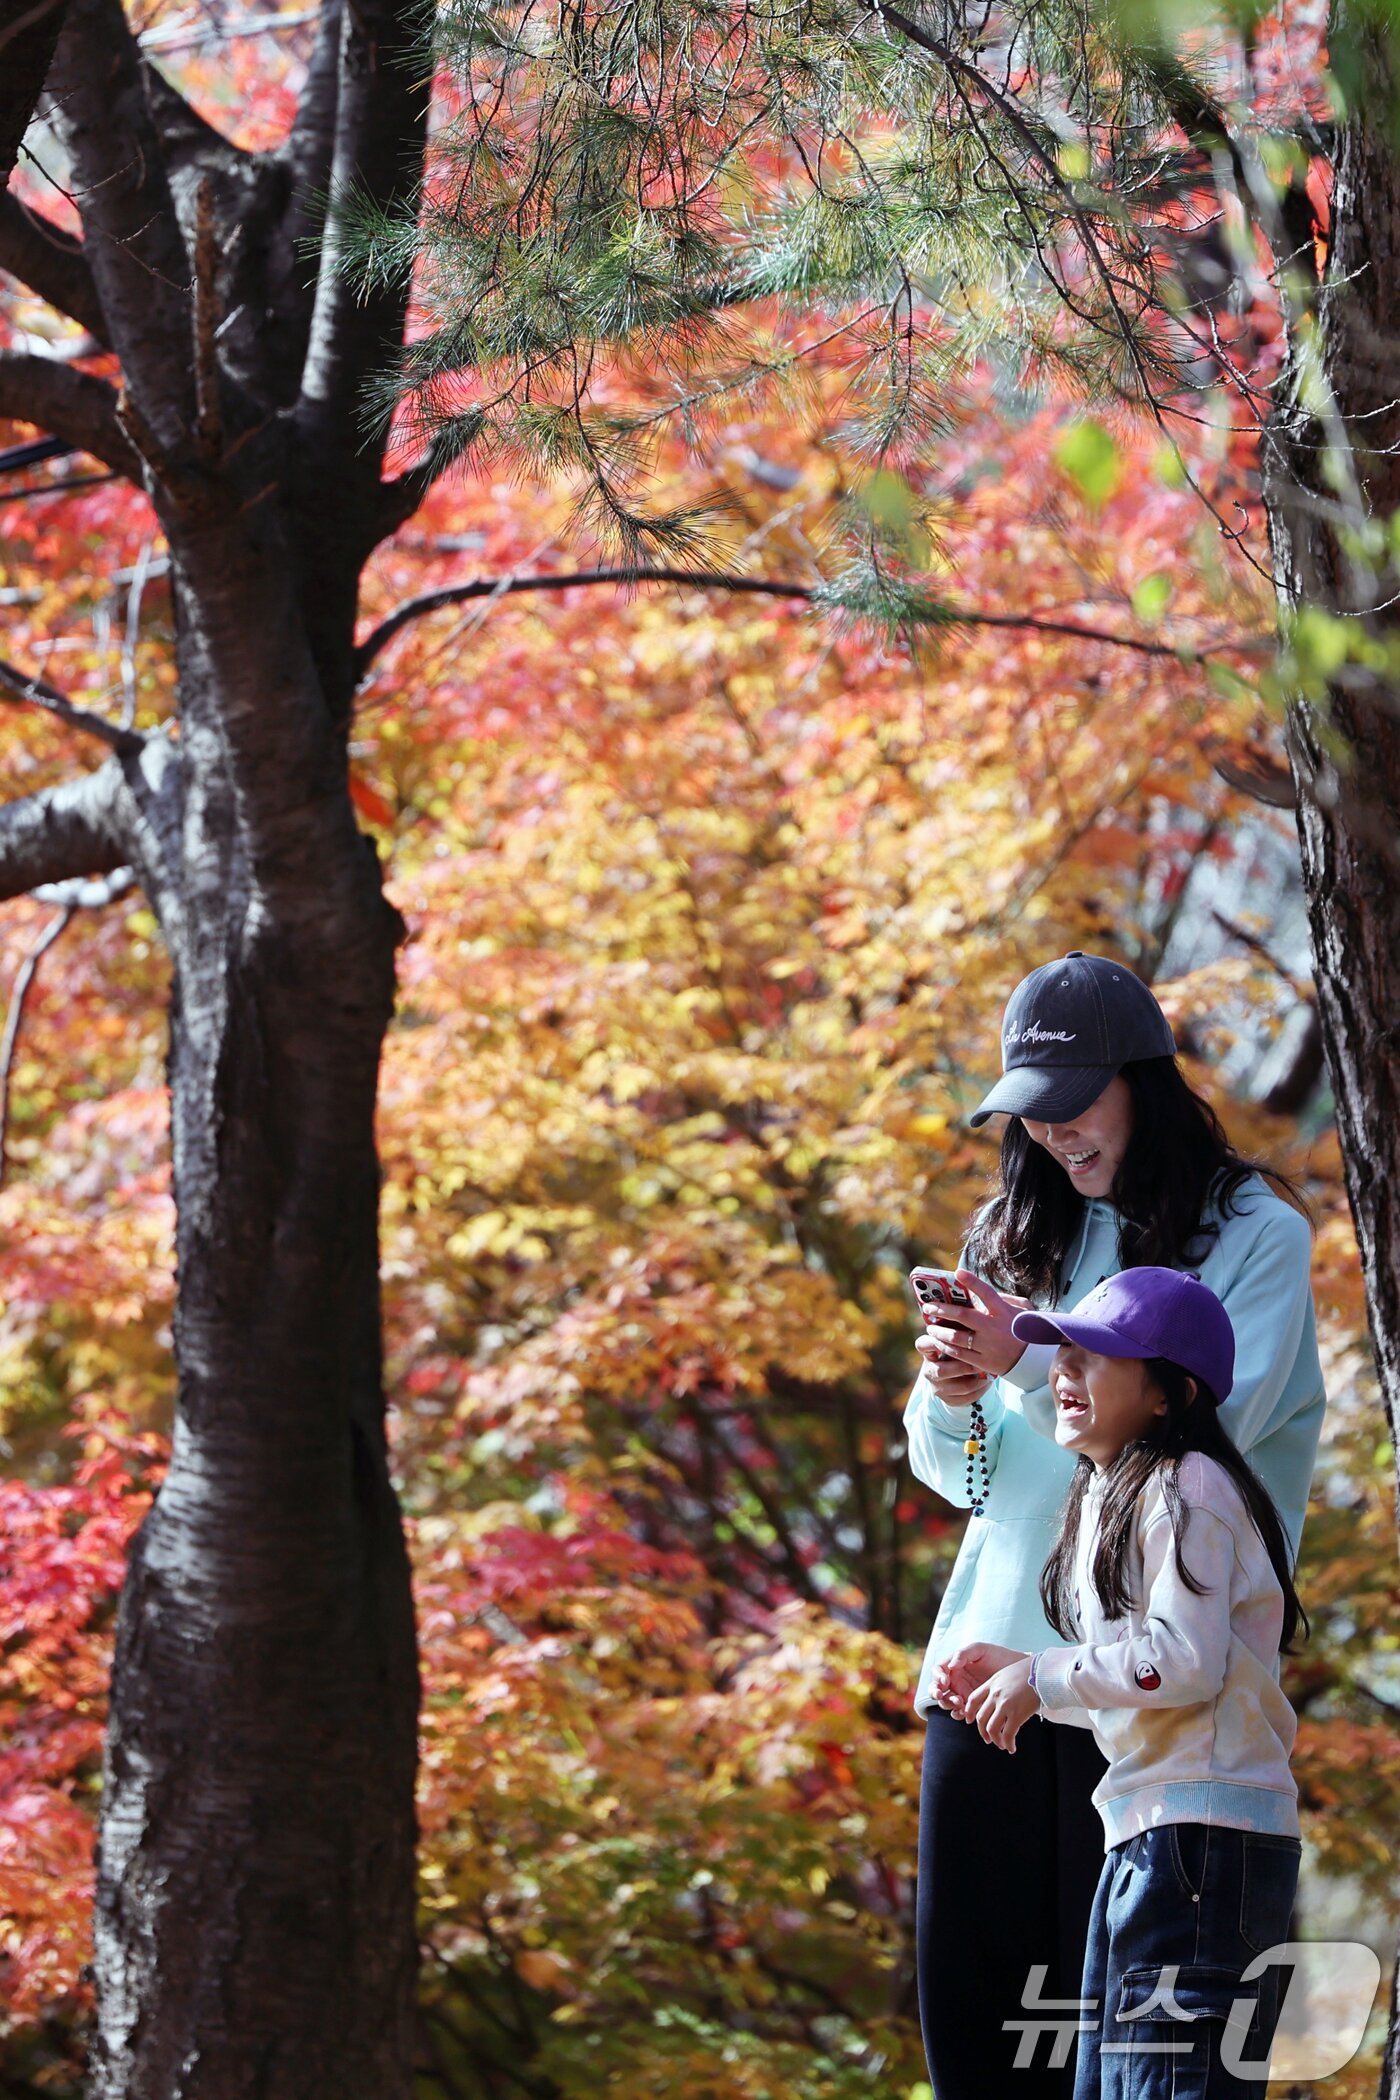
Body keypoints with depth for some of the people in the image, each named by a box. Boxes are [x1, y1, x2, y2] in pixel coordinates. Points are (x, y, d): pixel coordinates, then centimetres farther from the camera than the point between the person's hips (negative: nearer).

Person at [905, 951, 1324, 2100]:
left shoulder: (1256, 1236, 0)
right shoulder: (1014, 1236, 16)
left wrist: (1030, 1361, -16)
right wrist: (955, 1398, -5)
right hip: (990, 1653, 5)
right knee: (967, 1992, 2)